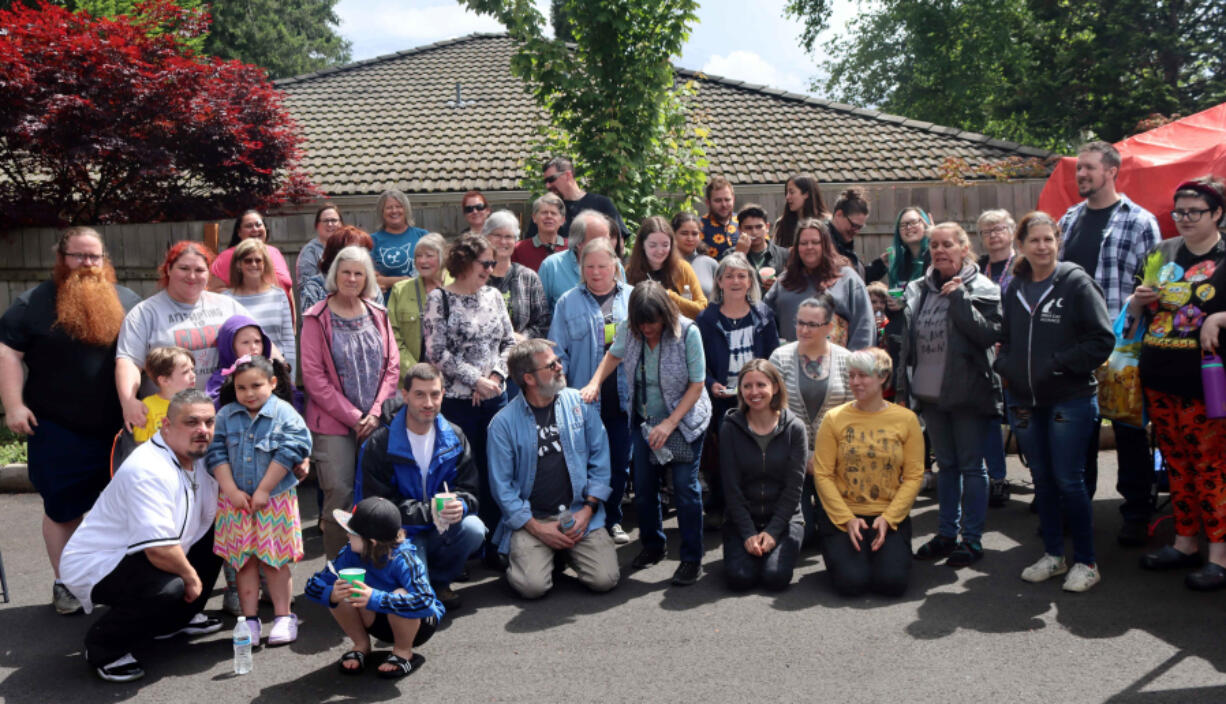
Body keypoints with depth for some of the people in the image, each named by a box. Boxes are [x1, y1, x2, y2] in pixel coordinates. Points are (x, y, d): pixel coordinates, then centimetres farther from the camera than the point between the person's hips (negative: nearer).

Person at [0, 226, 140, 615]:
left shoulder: (128, 302, 8)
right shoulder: (34, 303, -1)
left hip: (120, 430, 3)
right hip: (59, 434, -2)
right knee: (62, 509, 7)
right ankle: (65, 584, 22)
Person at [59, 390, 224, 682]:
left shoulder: (197, 460, 1)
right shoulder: (148, 471, -29)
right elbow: (159, 550, -33)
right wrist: (190, 576, -17)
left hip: (133, 557, 10)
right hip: (93, 565, -10)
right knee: (167, 588, -34)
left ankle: (175, 620, 21)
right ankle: (103, 647, -6)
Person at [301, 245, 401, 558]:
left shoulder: (377, 315, 10)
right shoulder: (317, 318, -2)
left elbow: (392, 366, 9)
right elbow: (313, 376, -6)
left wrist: (376, 412, -4)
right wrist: (352, 416, -9)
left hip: (376, 423, 3)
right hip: (332, 425, -3)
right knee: (340, 495, -6)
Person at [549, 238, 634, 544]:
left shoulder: (633, 298, 6)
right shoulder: (568, 302, 4)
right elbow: (557, 352, 3)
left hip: (623, 400, 2)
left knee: (620, 464, 11)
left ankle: (612, 520, 28)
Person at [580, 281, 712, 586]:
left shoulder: (687, 333, -21)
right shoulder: (628, 331, -11)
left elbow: (696, 386, -16)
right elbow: (613, 356, 12)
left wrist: (669, 423, -20)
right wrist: (594, 384, -4)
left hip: (685, 420, -4)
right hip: (644, 420, 4)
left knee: (685, 487, -7)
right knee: (643, 486, 8)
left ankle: (692, 558, 6)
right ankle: (653, 546, 30)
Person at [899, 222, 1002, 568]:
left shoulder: (982, 288, -6)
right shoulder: (918, 290, 9)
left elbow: (989, 334, -19)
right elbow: (908, 341, 12)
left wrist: (959, 299, -20)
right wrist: (903, 388, 9)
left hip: (967, 393, -5)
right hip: (930, 393, 5)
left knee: (971, 466, 3)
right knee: (946, 465, 15)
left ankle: (972, 539, 12)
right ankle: (947, 533, 25)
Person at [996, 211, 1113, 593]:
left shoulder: (1077, 283, -7)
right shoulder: (1015, 289, 9)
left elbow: (1102, 340, -10)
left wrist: (1057, 364, -15)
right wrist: (1004, 365, 2)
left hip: (1069, 400, -5)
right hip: (1025, 401, 5)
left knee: (1069, 481, -2)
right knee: (1042, 481, 13)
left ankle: (1086, 562, 13)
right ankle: (1053, 555, 25)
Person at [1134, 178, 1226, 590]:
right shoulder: (1163, 252, 12)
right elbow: (1135, 314, 19)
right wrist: (1138, 301, -1)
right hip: (1159, 380, 6)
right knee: (1177, 465, 14)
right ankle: (1185, 543, 25)